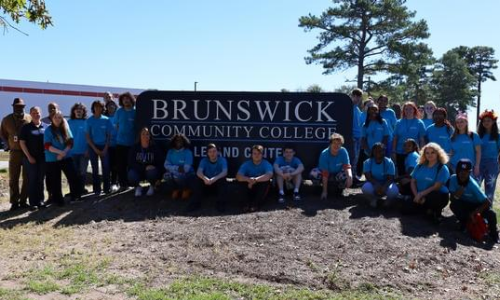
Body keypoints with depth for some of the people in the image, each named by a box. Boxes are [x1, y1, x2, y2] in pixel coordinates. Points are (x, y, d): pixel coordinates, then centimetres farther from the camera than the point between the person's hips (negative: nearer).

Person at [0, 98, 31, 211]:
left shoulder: (29, 119, -2)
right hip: (14, 153, 1)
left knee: (27, 178, 5)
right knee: (13, 179, 1)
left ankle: (23, 200, 16)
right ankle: (14, 202, 9)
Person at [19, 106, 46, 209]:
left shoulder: (45, 127, 6)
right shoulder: (26, 127, 0)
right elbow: (22, 142, -2)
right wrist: (29, 156, -9)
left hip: (43, 157, 2)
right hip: (31, 158, -2)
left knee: (41, 180, 8)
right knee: (32, 180, 1)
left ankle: (41, 201, 16)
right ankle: (33, 202, 7)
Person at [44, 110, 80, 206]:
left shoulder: (65, 128, 5)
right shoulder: (48, 130, -5)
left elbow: (70, 142, 0)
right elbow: (47, 146, -12)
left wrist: (64, 153, -14)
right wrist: (60, 152, -21)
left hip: (66, 157, 3)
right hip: (52, 159, -2)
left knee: (73, 176, -6)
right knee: (55, 181, 5)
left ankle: (75, 196, 8)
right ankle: (58, 200, 17)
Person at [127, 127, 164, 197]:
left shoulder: (155, 148, -5)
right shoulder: (134, 148, -4)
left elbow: (160, 163, -2)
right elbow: (131, 164, -11)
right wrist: (145, 167, -26)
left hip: (151, 170, 0)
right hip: (138, 171, 0)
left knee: (152, 172, -36)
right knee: (131, 175, -33)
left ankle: (152, 186, 1)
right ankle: (138, 187, 5)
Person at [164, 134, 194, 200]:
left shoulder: (188, 152, -13)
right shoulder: (170, 152, 1)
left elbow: (186, 168, -21)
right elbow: (166, 165, -7)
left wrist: (173, 168, -21)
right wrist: (177, 168, -23)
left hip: (187, 174, -4)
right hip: (174, 173, 4)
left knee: (177, 176, -34)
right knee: (167, 175, -26)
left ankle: (186, 189, 0)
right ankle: (176, 189, 5)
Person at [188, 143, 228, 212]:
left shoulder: (222, 160, -9)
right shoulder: (204, 160, -5)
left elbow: (224, 172, -27)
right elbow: (199, 172, -23)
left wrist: (214, 179, -46)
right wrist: (205, 178, -46)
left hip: (218, 185, -1)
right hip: (206, 184, 1)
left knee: (223, 180, -32)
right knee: (197, 179, -26)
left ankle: (220, 204, -24)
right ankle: (196, 203, -21)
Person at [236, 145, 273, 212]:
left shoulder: (266, 164, -11)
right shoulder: (246, 164, -5)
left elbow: (269, 175, -32)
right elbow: (238, 176, -21)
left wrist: (255, 180, -41)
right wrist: (249, 179, -42)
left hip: (261, 191, -1)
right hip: (249, 190, 1)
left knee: (266, 181, -29)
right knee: (242, 181, -24)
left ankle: (255, 204, -24)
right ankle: (246, 204, -20)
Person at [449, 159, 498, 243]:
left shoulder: (473, 185, -31)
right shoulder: (453, 178, -22)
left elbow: (488, 202, -29)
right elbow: (452, 199, -18)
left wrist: (474, 213, -35)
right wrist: (456, 196, -40)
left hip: (476, 205, -2)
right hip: (464, 204, 2)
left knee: (491, 214, -29)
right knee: (453, 205, -30)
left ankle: (493, 233, 4)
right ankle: (464, 222, 2)